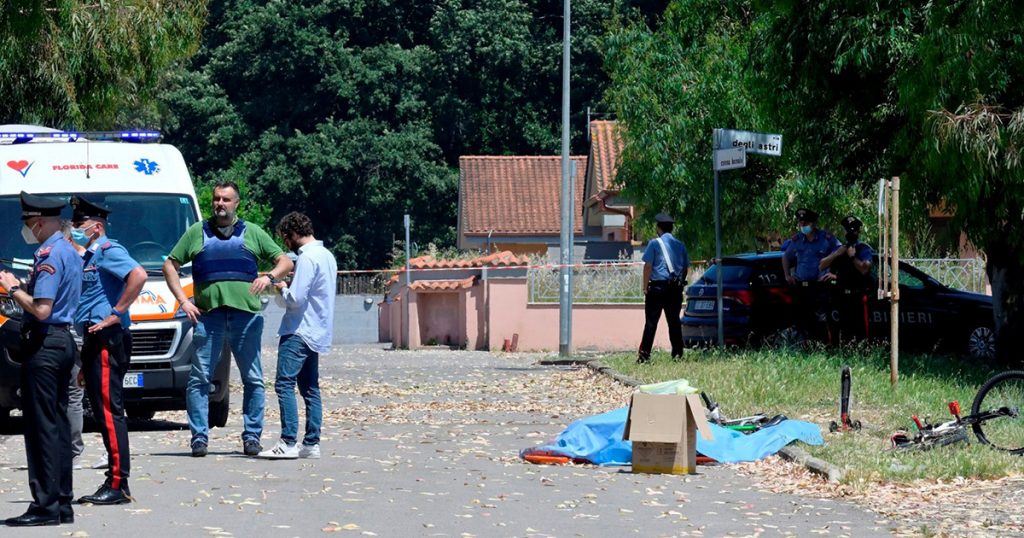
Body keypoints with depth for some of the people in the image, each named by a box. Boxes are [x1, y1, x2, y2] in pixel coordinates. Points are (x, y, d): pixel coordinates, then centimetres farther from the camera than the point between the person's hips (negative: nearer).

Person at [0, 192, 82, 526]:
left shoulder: (49, 256, -16)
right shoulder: (70, 252, 15)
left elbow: (41, 309, -22)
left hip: (43, 344, -10)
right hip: (64, 339, 10)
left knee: (42, 424, -8)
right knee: (58, 423, 12)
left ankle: (46, 505, -9)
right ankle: (62, 504, 15)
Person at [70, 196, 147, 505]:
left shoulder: (108, 251, -8)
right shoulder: (90, 256, 22)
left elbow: (138, 276, -26)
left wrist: (116, 314, -23)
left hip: (108, 341, -10)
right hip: (95, 341, 10)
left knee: (109, 411, -12)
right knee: (103, 412, 9)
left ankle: (118, 485, -13)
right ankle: (114, 483, 12)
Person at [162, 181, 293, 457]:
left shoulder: (252, 233, 15)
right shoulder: (197, 233, 14)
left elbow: (285, 262, 14)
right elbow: (170, 266, 15)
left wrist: (270, 277, -7)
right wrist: (183, 301, 3)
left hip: (245, 313, 0)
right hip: (208, 314, 0)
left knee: (253, 379, 1)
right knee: (199, 379, -5)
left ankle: (252, 436, 7)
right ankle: (199, 437, -1)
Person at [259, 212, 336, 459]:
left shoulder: (307, 258, -14)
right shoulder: (327, 256, 16)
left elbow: (296, 299, -19)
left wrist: (283, 289, 0)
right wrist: (289, 288, 16)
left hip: (299, 332, -10)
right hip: (317, 333, 10)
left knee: (285, 384, -12)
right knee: (310, 388, 11)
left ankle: (288, 443, -19)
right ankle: (312, 443, 9)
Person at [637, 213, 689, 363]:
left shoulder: (654, 244, -4)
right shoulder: (680, 245, 11)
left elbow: (648, 266, -7)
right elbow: (686, 267, 14)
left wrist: (645, 287, -3)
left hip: (657, 287, -4)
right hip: (676, 288, 4)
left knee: (651, 321, -5)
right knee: (674, 321, 8)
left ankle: (644, 354, -9)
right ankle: (677, 353, 5)